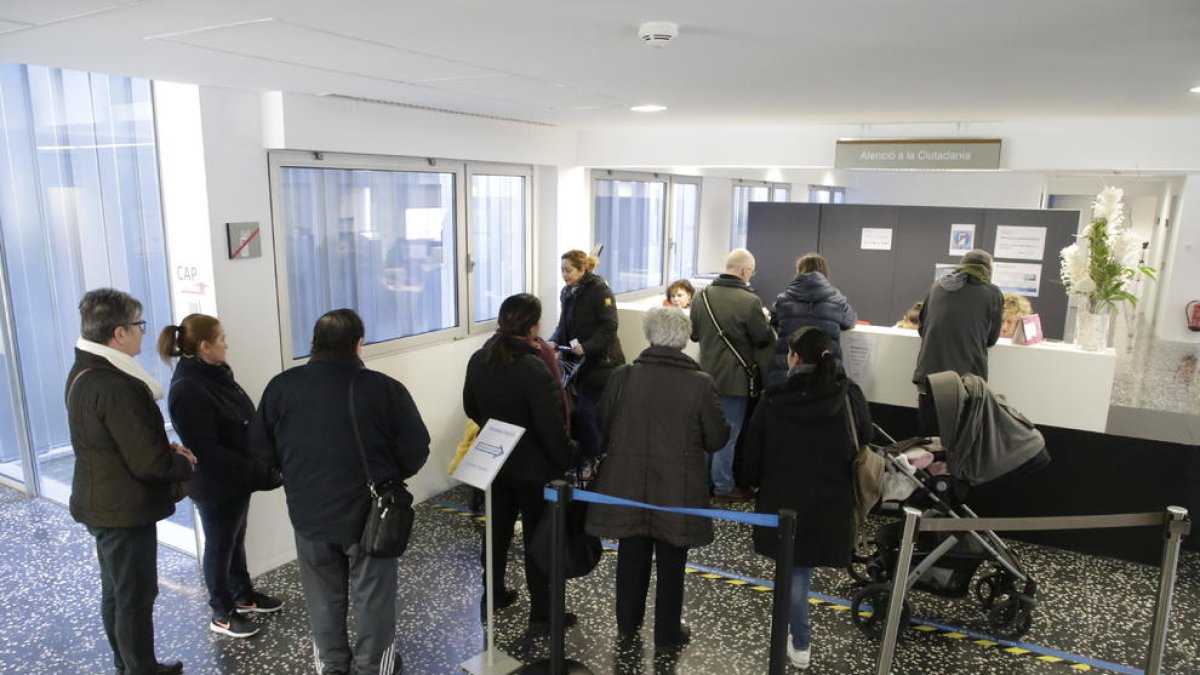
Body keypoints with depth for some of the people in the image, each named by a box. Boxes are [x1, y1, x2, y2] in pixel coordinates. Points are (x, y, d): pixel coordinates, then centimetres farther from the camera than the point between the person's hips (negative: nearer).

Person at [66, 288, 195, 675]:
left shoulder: (84, 372, 4)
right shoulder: (116, 386, -29)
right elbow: (149, 463, -27)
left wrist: (168, 449, 2)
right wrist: (184, 463, -8)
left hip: (102, 503, 10)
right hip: (124, 510, -10)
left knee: (116, 593, 22)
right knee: (136, 598, 5)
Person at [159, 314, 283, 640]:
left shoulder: (215, 374, 3)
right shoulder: (189, 390, -25)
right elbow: (207, 450, -27)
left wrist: (259, 467, 1)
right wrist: (259, 473, -25)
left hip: (237, 477, 8)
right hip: (216, 484, -8)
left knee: (236, 540, 23)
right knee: (220, 545, 9)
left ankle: (243, 596, 41)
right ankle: (222, 614, 27)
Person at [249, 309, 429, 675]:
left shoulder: (281, 386, -4)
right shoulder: (383, 387, -15)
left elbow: (261, 449, 4)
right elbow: (415, 449, -12)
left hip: (308, 513, 3)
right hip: (369, 512, -3)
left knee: (324, 596, 21)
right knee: (372, 596, 14)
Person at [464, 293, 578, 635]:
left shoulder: (479, 360, -5)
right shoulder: (535, 370, -27)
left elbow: (471, 408, 10)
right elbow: (552, 428, -24)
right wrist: (568, 463, -12)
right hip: (533, 468, -6)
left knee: (497, 529, 22)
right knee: (538, 539, 7)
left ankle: (493, 594, 39)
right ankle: (542, 615, 17)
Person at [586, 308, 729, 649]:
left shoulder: (622, 376, -10)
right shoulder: (701, 383, -15)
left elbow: (604, 425, 3)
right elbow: (716, 439, -7)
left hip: (628, 483, 2)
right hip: (678, 489, -2)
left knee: (632, 554, 20)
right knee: (671, 561, 15)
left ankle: (627, 620, 39)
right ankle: (668, 631, 30)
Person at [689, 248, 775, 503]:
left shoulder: (703, 296, 0)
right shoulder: (749, 301, -20)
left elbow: (694, 334, 10)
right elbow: (764, 339, -10)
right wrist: (765, 321, 10)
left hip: (708, 373, 6)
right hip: (735, 377, -6)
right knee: (729, 432, 6)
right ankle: (723, 486, 16)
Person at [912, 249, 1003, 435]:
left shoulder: (937, 286, 10)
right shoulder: (993, 293, 2)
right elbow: (992, 338, 14)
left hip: (929, 374, 2)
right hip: (967, 379, -2)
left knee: (928, 439, 11)